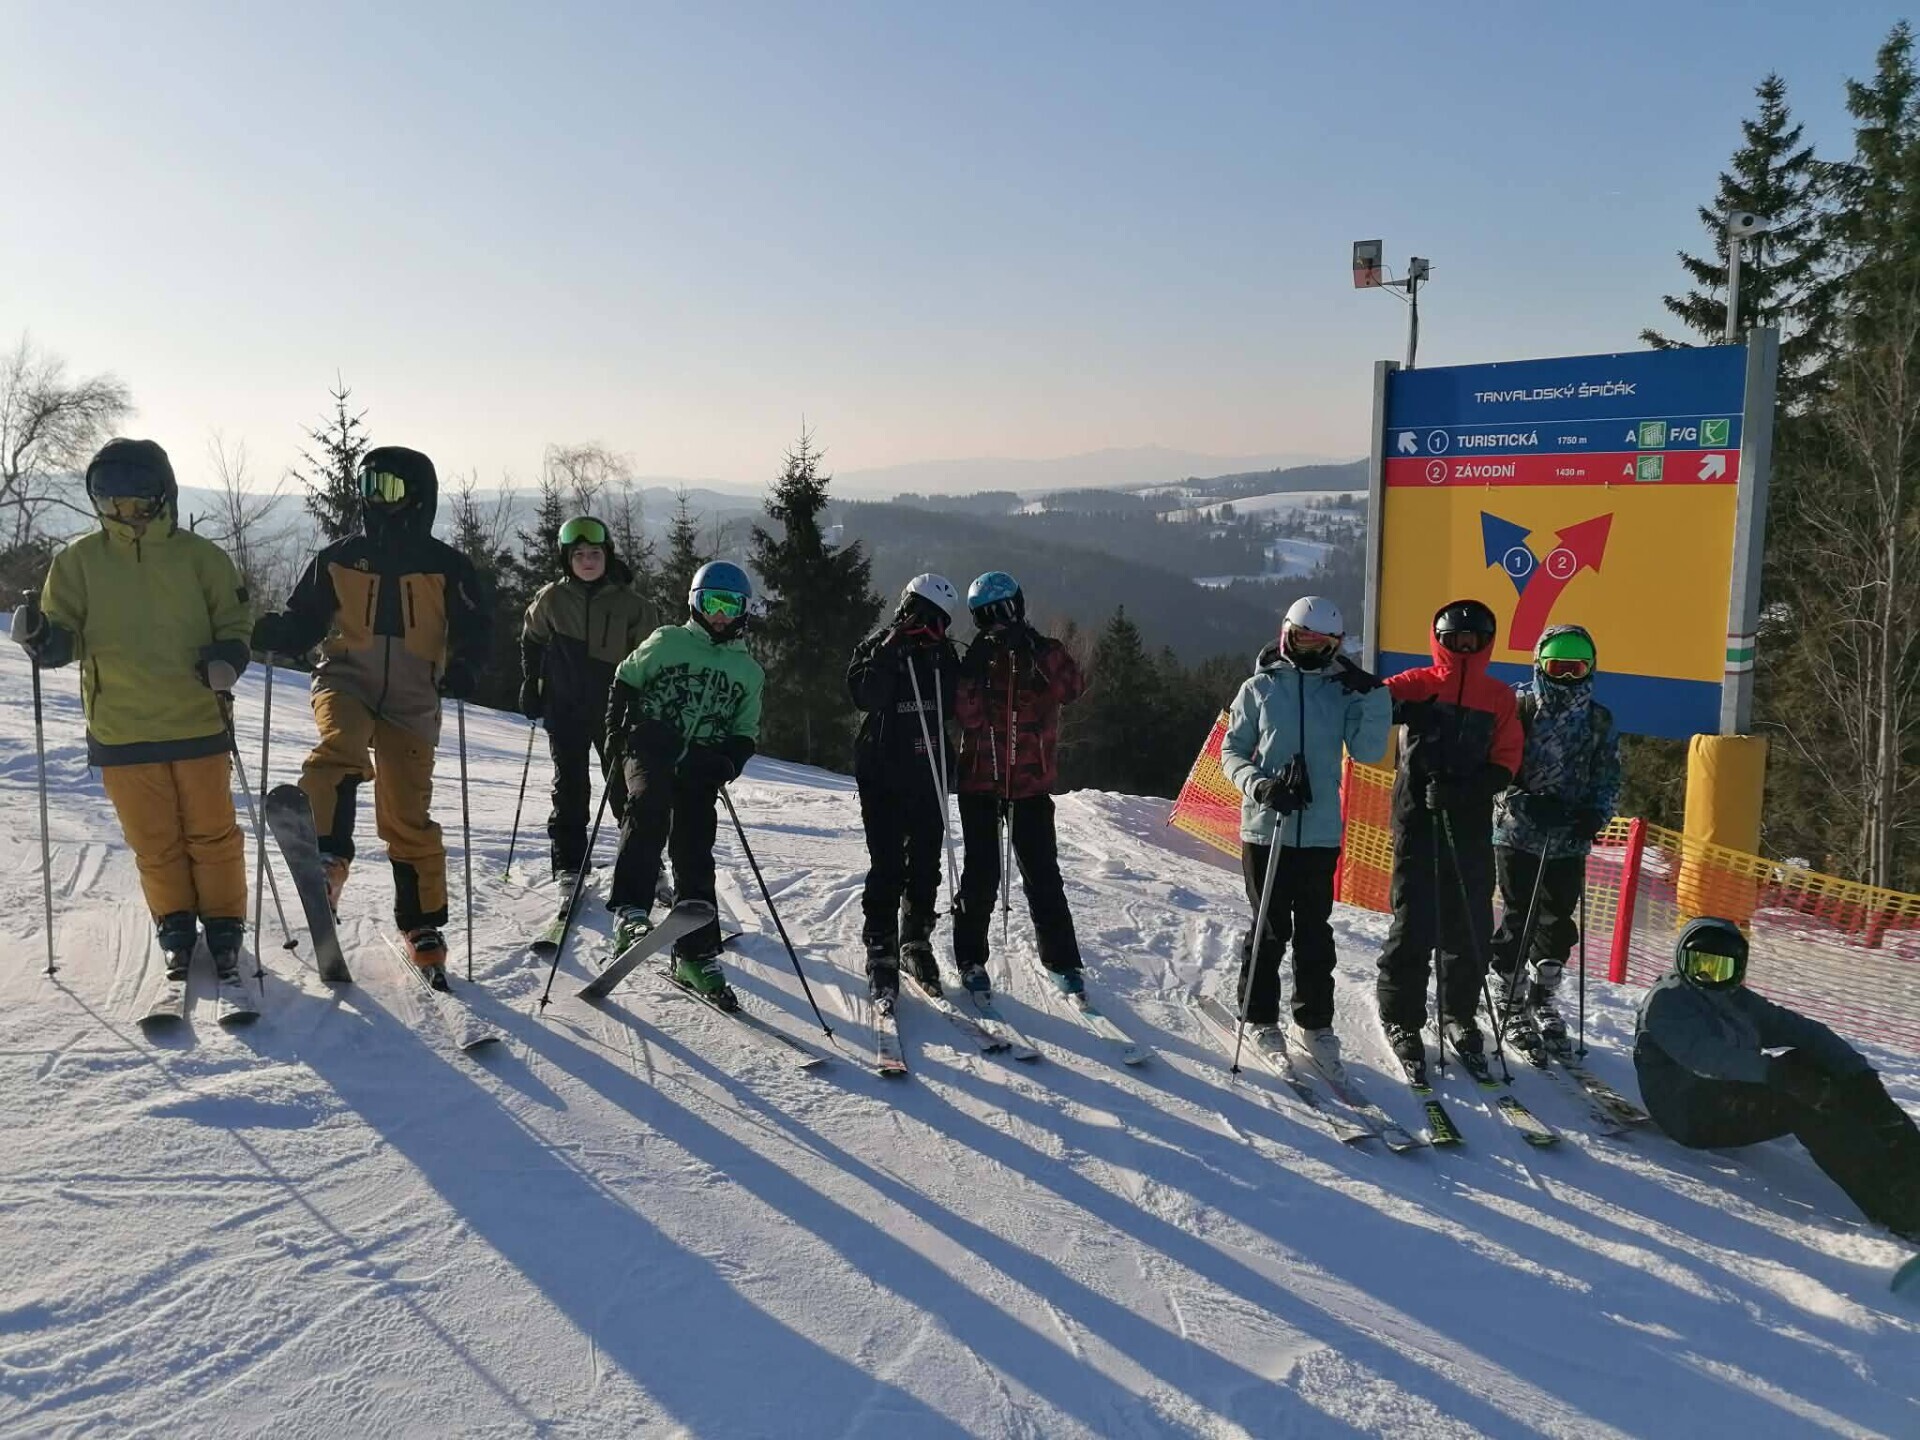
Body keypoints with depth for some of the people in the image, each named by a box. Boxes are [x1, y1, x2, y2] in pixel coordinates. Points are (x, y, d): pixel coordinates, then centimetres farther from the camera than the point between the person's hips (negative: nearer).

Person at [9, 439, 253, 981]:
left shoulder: (200, 556, -1)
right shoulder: (78, 560, 3)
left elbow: (233, 621, 7)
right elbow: (66, 639, 5)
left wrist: (227, 657, -14)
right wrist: (43, 636, -18)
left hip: (198, 722, -1)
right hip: (121, 730, 1)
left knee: (211, 833, 7)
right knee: (154, 841, 10)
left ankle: (224, 927, 21)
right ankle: (175, 927, 27)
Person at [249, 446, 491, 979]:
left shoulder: (446, 567, 2)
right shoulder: (338, 558, 6)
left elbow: (475, 630, 4)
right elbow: (304, 622, 9)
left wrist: (462, 668, -17)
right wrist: (272, 634, -13)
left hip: (411, 701, -1)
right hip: (346, 681, 1)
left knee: (408, 819, 2)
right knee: (340, 748, -35)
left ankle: (423, 926, 14)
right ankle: (329, 858, -34)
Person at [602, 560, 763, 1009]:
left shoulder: (749, 671, 16)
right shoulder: (666, 642, 8)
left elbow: (746, 732, 19)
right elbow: (625, 681, 15)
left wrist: (728, 761, -1)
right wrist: (617, 731, 2)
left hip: (700, 765, 3)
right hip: (651, 745, -3)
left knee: (695, 855, 0)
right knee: (649, 806, -33)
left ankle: (695, 955, 9)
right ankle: (630, 911, -35)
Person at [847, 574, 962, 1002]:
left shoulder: (942, 653, 10)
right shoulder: (875, 648, -2)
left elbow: (956, 706, 5)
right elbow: (865, 697, -18)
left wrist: (941, 660, -5)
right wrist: (890, 650, -21)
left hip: (929, 774, 4)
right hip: (883, 774, -4)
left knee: (926, 863, 9)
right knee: (887, 866, -6)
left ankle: (916, 942, 23)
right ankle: (881, 953, 2)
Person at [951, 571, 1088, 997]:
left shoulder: (1046, 653, 2)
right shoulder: (977, 657, 4)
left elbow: (1072, 689, -18)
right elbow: (967, 716, -9)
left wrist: (1037, 651, -25)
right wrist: (974, 674, -20)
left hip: (1031, 784, 0)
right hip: (980, 782, 1)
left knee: (1042, 875, 2)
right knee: (981, 874, 3)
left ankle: (1062, 961, 13)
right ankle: (971, 959, 16)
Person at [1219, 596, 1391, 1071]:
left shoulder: (1344, 690, 7)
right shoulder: (1260, 687, 3)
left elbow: (1367, 751, -1)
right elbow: (1232, 750, 4)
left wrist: (1374, 698, -11)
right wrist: (1258, 784, -14)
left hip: (1320, 831, 2)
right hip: (1266, 828, -1)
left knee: (1314, 929, 8)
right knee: (1271, 928, 5)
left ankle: (1314, 1021, 20)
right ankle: (1260, 1019, 19)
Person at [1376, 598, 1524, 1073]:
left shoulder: (1500, 698, 10)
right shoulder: (1418, 685, 3)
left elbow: (1507, 761, 5)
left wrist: (1468, 789, -12)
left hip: (1470, 824, 3)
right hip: (1418, 819, -3)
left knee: (1470, 926, 8)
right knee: (1414, 922, -1)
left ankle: (1459, 1016, 26)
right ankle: (1401, 1019, 12)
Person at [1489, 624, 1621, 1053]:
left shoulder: (1600, 720, 6)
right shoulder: (1517, 706, -4)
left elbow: (1608, 778, 8)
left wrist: (1595, 815, -11)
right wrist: (1525, 802, -21)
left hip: (1569, 840, 3)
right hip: (1517, 832, -3)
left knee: (1558, 921, 10)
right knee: (1517, 918, 0)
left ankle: (1542, 997, 29)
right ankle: (1512, 1001, 16)